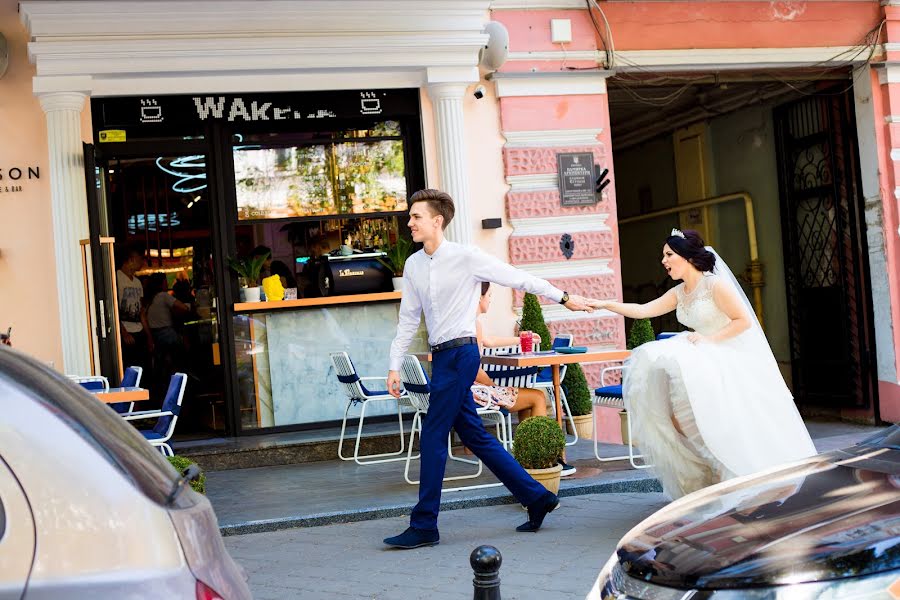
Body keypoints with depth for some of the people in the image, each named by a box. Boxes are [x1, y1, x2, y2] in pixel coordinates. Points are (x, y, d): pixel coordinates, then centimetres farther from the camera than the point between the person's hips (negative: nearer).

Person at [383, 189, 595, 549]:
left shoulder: (465, 257, -10)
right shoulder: (413, 265, 10)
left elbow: (518, 279, -2)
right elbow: (408, 319, 15)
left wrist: (563, 297, 4)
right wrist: (395, 366, 11)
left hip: (460, 353, -8)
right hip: (442, 356, 8)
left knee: (433, 436, -8)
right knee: (473, 436, 11)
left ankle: (424, 526, 0)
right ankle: (536, 498, 22)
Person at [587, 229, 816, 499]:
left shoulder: (716, 285, -12)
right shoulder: (679, 293, 9)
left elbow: (744, 320, -14)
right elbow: (643, 310, 2)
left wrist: (710, 339, -16)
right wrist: (605, 304, -6)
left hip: (732, 359, -7)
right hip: (704, 357, 7)